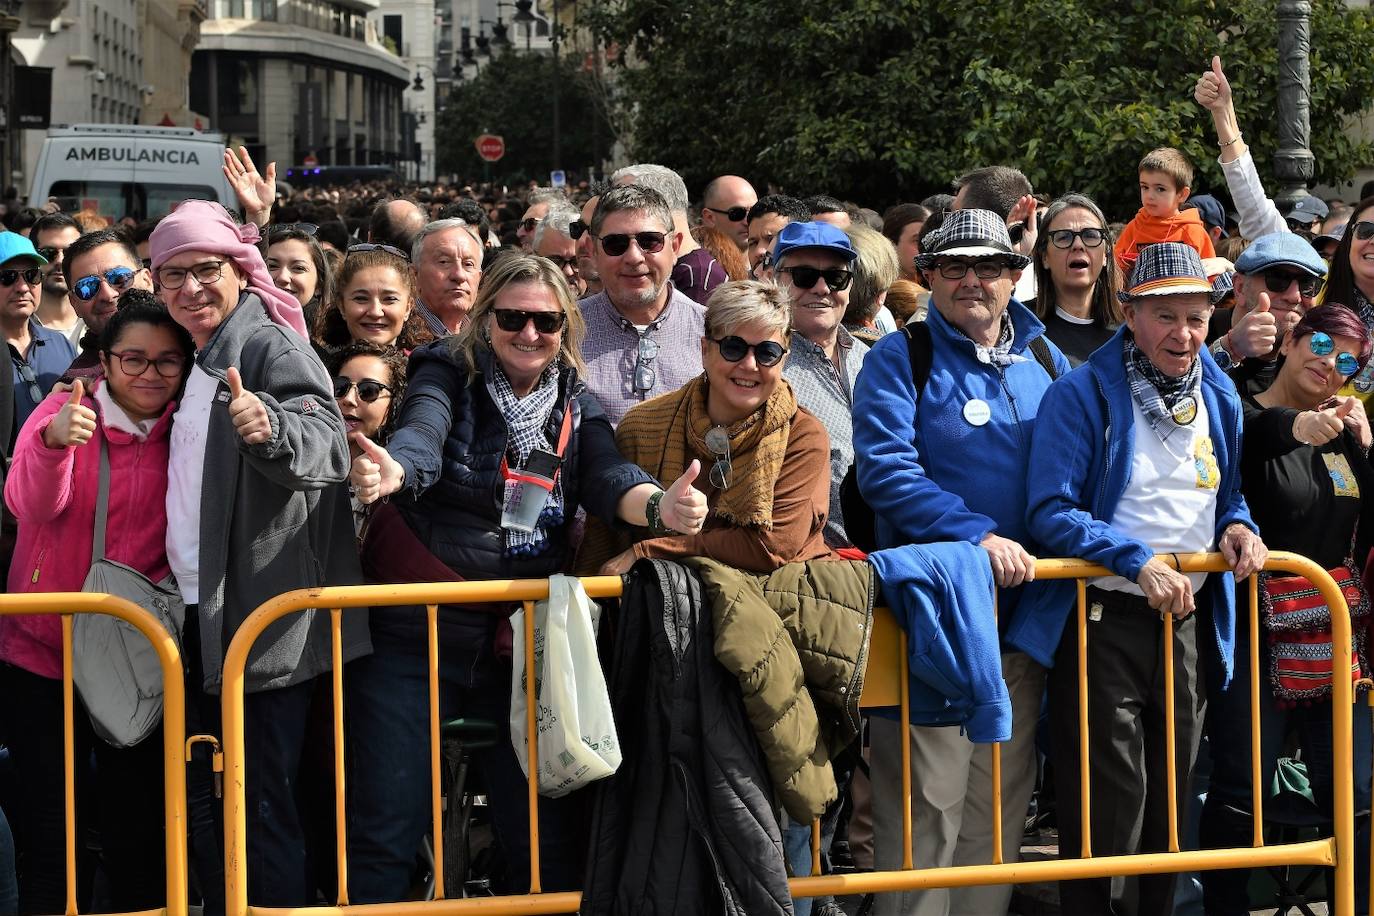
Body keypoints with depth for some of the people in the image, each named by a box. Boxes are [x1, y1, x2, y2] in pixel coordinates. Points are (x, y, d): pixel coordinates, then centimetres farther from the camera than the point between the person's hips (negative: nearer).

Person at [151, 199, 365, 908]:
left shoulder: (271, 346, -11)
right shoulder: (202, 361, 17)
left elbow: (327, 444, -29)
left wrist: (270, 427, -49)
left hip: (268, 623, -9)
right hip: (210, 616, 9)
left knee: (267, 806, -9)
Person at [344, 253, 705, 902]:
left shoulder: (577, 406, 9)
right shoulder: (448, 376, -1)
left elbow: (609, 477, -9)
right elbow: (421, 436, -22)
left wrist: (661, 505, -32)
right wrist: (389, 471, -47)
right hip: (418, 635, -3)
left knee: (552, 837, 6)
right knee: (382, 835, -3)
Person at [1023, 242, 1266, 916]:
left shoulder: (1219, 396, 8)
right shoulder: (1083, 394, -10)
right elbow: (1051, 511, -15)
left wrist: (1237, 527, -2)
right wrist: (1139, 562, -24)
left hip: (1191, 620, 6)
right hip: (1104, 622, -6)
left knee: (1173, 794, 14)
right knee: (1108, 804, -4)